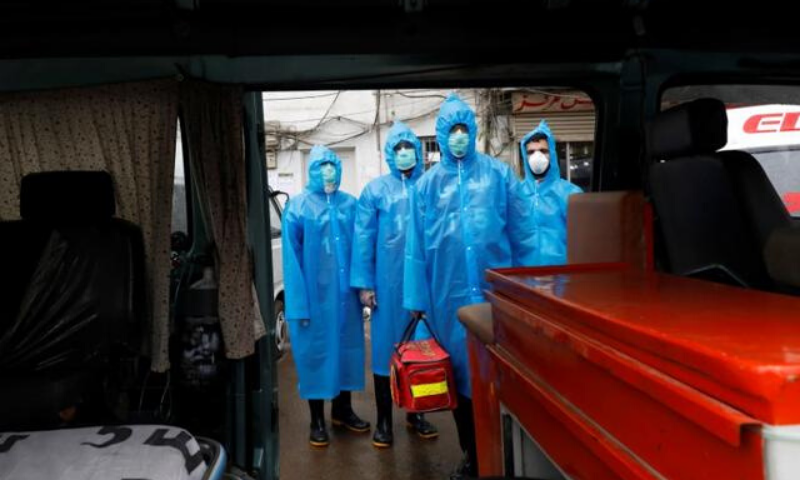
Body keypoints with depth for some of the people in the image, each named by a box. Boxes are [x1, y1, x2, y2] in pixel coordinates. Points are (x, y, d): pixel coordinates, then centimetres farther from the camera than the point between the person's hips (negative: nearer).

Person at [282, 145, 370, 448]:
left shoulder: (350, 204, 6)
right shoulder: (298, 206, -4)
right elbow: (291, 257, -7)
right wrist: (298, 301, -12)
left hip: (345, 292, 3)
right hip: (314, 292, -3)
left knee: (346, 347, 13)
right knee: (315, 351, 6)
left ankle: (342, 409, 31)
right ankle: (317, 420, 20)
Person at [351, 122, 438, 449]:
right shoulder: (376, 189, 2)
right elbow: (363, 237, -1)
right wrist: (364, 283, -7)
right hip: (388, 280, -1)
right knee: (386, 345, 5)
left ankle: (415, 413, 27)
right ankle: (384, 420, 17)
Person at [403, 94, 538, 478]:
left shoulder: (499, 174, 2)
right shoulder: (427, 184, 6)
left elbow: (523, 233, 1)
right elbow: (416, 245, 5)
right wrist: (417, 297, 2)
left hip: (497, 288, -1)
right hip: (449, 295, 2)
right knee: (460, 371, 11)